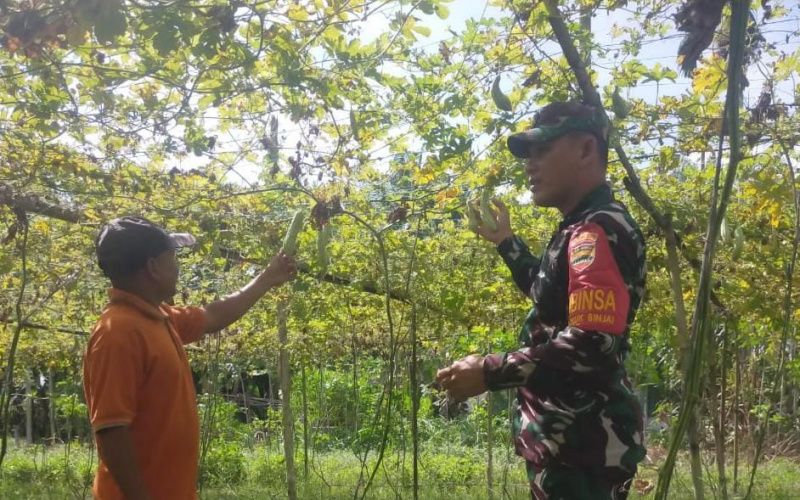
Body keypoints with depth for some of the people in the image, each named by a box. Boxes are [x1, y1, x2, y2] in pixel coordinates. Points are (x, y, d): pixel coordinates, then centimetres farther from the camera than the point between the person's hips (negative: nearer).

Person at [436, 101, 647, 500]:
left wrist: (489, 372, -23)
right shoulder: (581, 231, 13)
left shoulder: (600, 232, -19)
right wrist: (505, 242, 23)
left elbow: (592, 344, -29)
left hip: (582, 443, -10)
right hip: (569, 437, 10)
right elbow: (550, 294, 31)